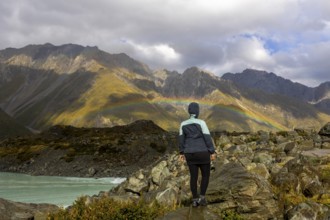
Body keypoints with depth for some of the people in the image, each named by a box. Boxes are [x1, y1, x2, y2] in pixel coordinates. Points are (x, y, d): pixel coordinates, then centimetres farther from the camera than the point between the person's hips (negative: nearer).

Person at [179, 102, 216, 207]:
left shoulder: (183, 124, 2)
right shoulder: (201, 122, -12)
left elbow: (181, 139, 6)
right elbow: (208, 138, -12)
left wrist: (182, 153, 14)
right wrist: (212, 152, -7)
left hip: (190, 154, 4)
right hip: (202, 153, -4)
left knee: (193, 177, 12)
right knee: (206, 175, 13)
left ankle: (195, 200, 14)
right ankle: (202, 198, 5)